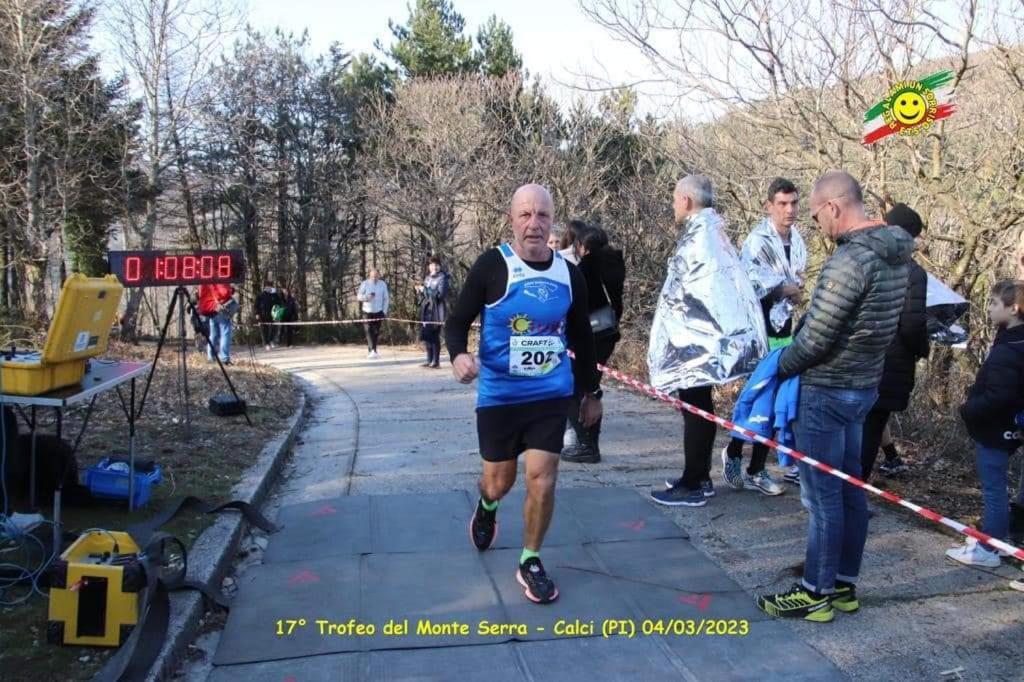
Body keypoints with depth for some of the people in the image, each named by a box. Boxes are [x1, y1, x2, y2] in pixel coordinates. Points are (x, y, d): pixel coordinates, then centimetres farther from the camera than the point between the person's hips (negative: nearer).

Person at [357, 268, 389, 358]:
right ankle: (372, 350, -19)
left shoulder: (383, 284, 0)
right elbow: (359, 297, -4)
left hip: (378, 311, 2)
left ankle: (370, 350, 20)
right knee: (369, 331, -12)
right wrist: (367, 297, -23)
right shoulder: (365, 284, -6)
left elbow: (386, 298, 6)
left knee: (376, 332, 7)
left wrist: (385, 311, -1)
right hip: (367, 311, -2)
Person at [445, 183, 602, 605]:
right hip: (498, 396, -2)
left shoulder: (568, 274, 1)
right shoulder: (492, 265, -10)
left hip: (551, 396, 2)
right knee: (500, 482, 11)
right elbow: (458, 321, -5)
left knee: (542, 481, -3)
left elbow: (582, 337, 13)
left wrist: (591, 391, 16)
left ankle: (530, 563, 19)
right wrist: (458, 355, -27)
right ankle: (486, 507, 49)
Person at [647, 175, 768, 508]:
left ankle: (692, 486, 5)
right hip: (710, 333, 9)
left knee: (694, 409, -2)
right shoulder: (714, 232, 12)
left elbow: (678, 295, -16)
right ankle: (700, 477, 25)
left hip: (696, 338, -9)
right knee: (700, 407, 16)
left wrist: (661, 339, -7)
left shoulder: (697, 237, -16)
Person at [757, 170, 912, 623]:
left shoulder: (849, 260, -23)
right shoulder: (895, 254, 6)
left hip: (827, 392, -9)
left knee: (822, 496, 1)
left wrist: (780, 366, -4)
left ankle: (816, 594, 13)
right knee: (850, 490, 16)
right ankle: (844, 584, 28)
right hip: (863, 386, 9)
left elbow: (815, 339, -21)